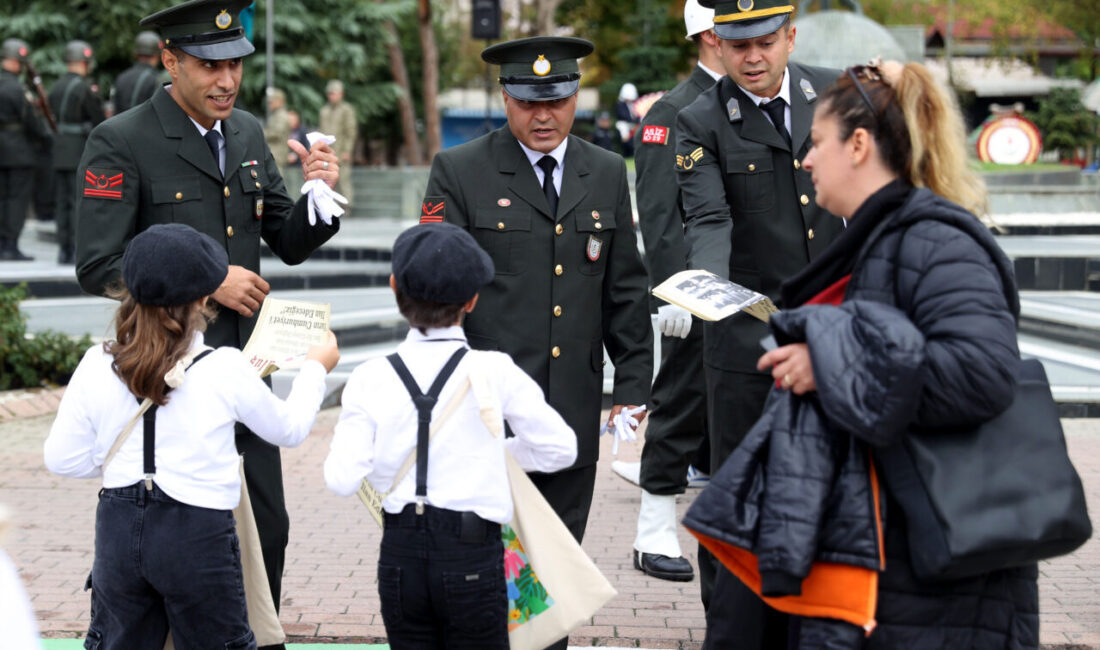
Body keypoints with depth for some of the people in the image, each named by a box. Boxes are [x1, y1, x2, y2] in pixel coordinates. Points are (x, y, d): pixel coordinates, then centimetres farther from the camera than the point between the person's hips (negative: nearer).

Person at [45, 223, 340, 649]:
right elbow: (289, 428, 4)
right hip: (198, 533, -3)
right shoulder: (226, 369, -13)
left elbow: (62, 459, 1)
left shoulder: (96, 366, -6)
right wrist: (315, 369, 22)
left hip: (119, 529, 3)